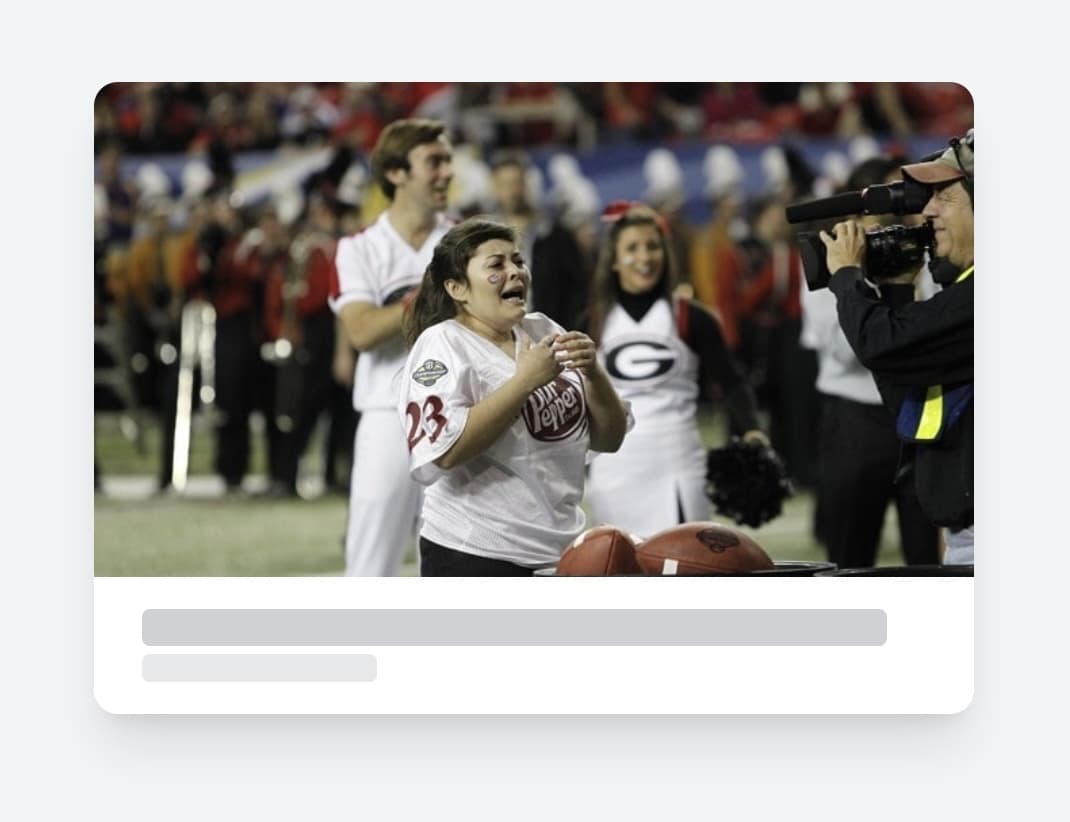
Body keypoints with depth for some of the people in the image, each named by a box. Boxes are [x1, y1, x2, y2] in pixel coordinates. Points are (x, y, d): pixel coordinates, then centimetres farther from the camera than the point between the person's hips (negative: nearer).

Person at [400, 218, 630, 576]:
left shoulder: (543, 331, 9)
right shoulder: (442, 345, -8)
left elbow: (608, 439, 10)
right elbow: (442, 451, -24)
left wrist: (593, 373, -9)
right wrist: (524, 381, -21)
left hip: (557, 556, 7)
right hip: (476, 560, -6)